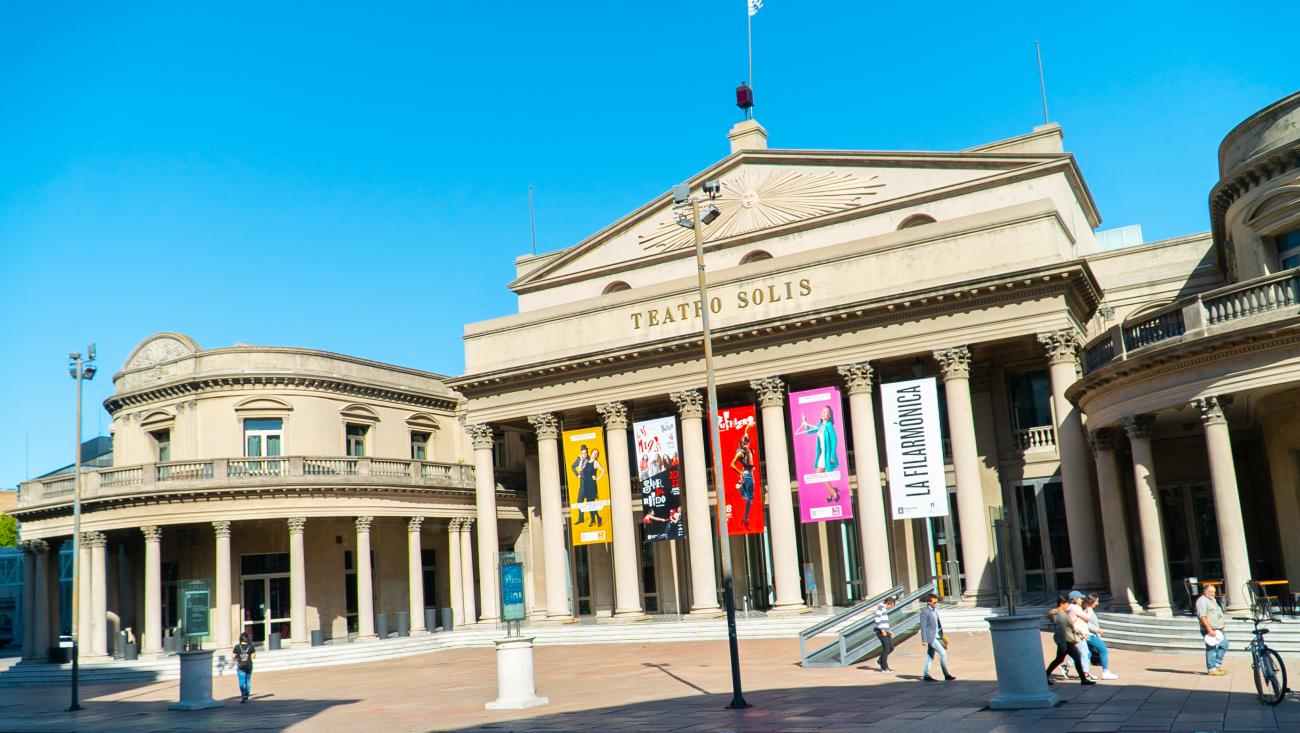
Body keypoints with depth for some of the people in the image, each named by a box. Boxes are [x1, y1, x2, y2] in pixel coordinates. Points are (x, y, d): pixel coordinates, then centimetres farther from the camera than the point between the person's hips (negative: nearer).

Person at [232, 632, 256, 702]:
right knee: (248, 681, 16)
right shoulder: (251, 646, -5)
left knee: (241, 681, -2)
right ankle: (246, 696, 22)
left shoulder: (237, 647, -9)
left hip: (240, 666, -2)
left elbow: (232, 657, -7)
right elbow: (254, 656, 1)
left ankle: (243, 695, -20)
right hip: (249, 666, 2)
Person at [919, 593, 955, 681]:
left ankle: (926, 675, 20)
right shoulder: (924, 611, -17)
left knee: (930, 655, 13)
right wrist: (924, 640, -18)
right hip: (931, 637, -9)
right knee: (942, 653, -10)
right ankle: (946, 675, -5)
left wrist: (942, 634, 19)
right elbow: (923, 626, -17)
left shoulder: (935, 609, 9)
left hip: (936, 636, 9)